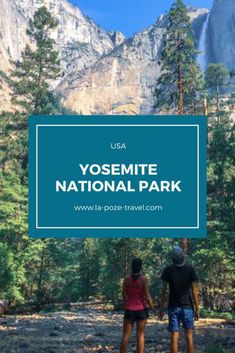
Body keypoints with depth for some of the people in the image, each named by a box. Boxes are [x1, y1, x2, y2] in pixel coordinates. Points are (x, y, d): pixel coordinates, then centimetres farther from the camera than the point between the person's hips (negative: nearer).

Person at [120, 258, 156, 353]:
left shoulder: (126, 279, 1)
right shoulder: (144, 279, -8)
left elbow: (124, 296, 3)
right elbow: (147, 297, -9)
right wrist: (153, 308, 3)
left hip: (129, 310, 2)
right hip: (141, 309, -2)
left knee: (126, 335, 6)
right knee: (140, 335, 5)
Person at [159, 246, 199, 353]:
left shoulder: (168, 270, -3)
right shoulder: (190, 269, -3)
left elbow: (164, 291, -3)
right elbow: (194, 291, -2)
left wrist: (161, 308, 4)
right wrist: (197, 309, 4)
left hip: (173, 307, 0)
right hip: (187, 306, 0)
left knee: (174, 337, 1)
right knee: (189, 336, 6)